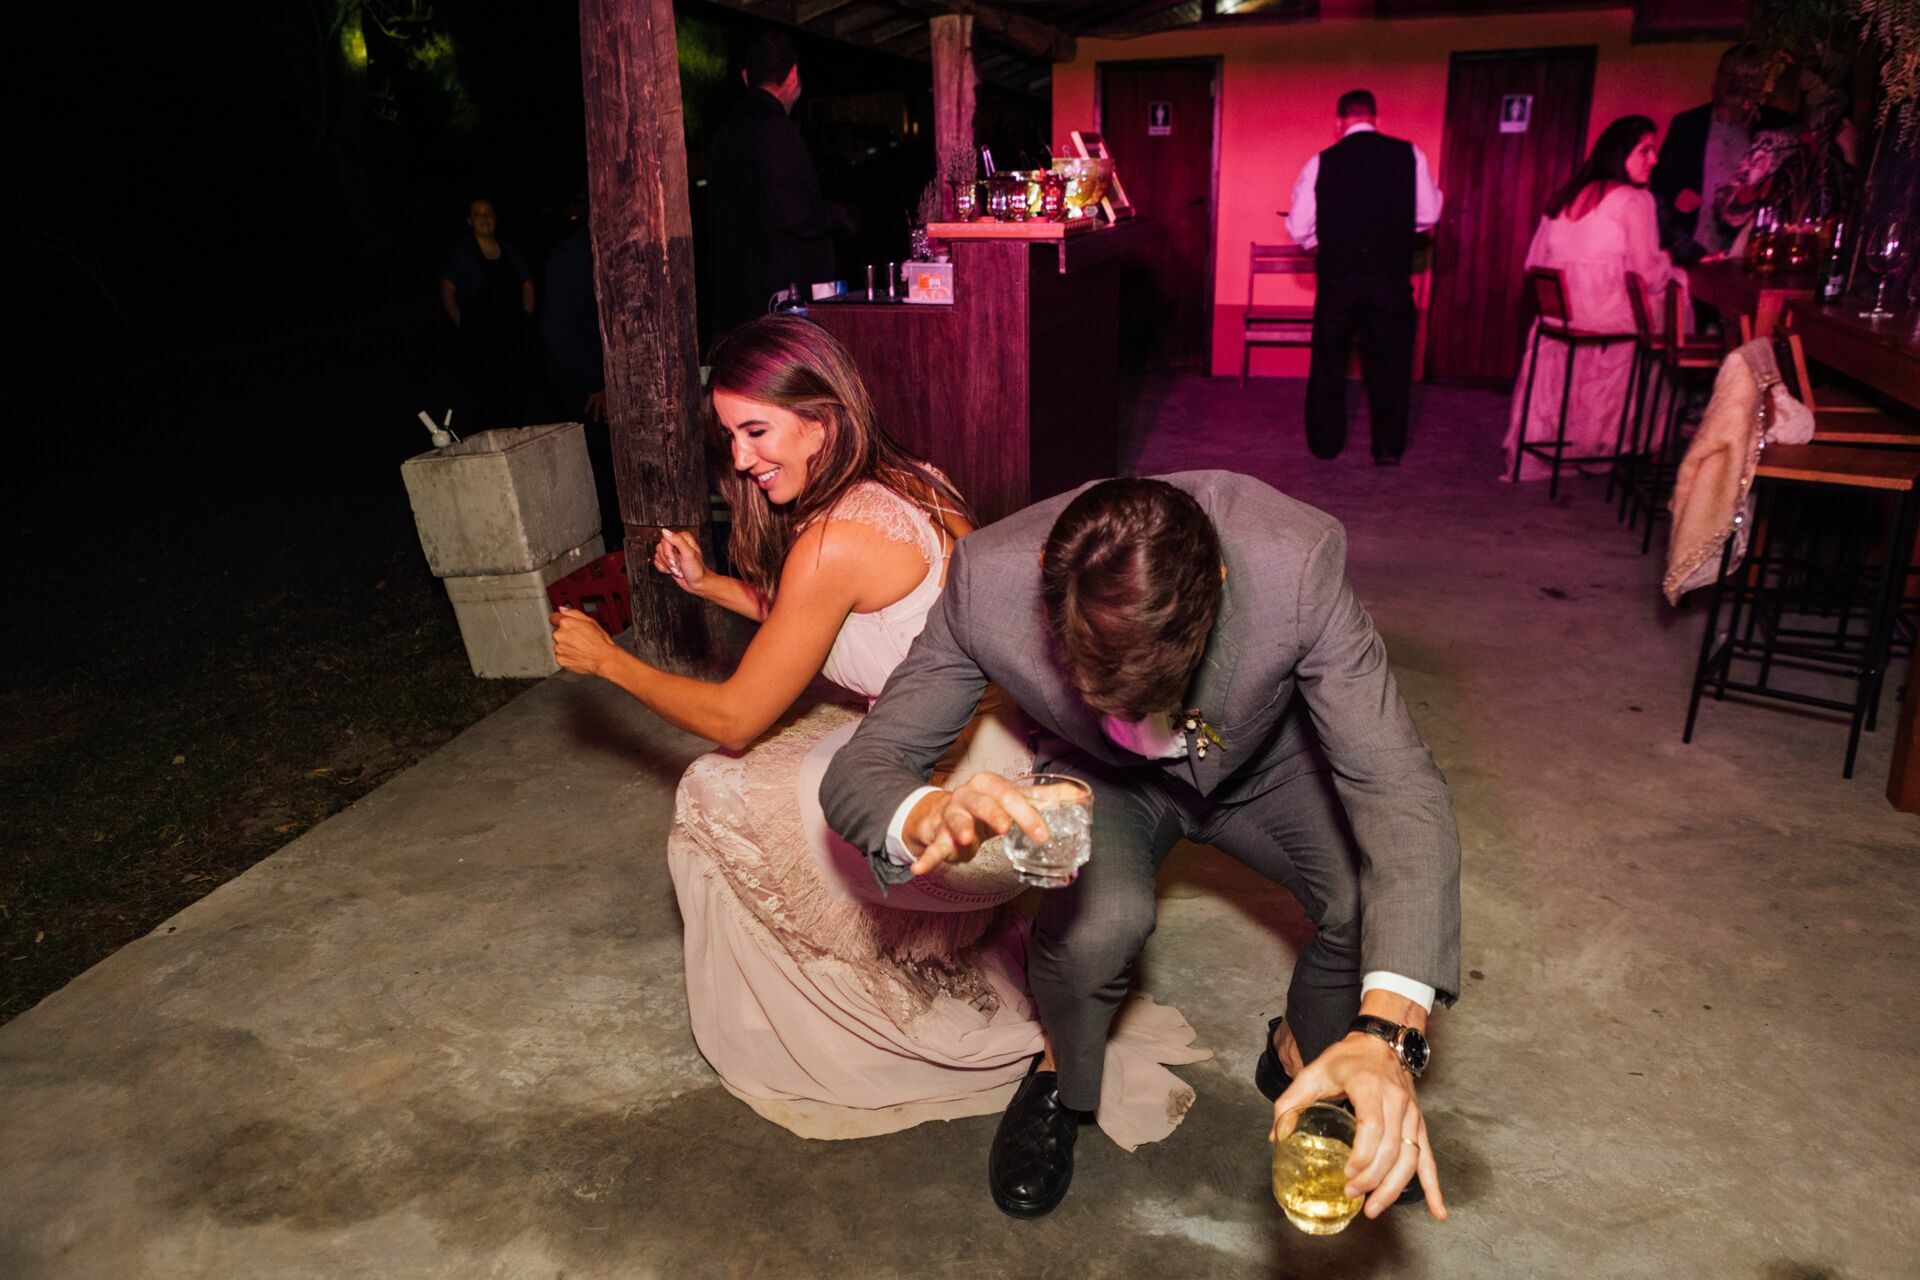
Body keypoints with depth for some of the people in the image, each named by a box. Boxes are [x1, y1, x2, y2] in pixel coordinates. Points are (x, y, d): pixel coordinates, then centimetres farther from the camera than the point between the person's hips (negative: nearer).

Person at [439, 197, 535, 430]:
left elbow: (527, 286, 22)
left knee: (515, 399, 4)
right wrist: (463, 326, -7)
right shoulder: (460, 252, 0)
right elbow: (447, 293, -3)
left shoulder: (509, 251, 14)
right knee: (487, 400, -9)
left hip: (512, 336, 5)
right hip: (479, 340, -5)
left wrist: (525, 317, 10)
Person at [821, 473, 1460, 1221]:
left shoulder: (1298, 562, -36)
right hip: (1100, 774, 0)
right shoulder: (989, 580, -33)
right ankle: (1063, 1082, 5)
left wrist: (1389, 1029, -50)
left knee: (1393, 905, -25)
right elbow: (858, 767, -26)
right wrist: (928, 814, -52)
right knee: (1098, 921, -32)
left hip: (1266, 763, 1)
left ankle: (1302, 1053, 11)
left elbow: (1396, 785, -36)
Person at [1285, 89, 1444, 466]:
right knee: (1389, 363, 12)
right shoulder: (1409, 155, -2)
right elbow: (1428, 216, 2)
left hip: (1337, 276, 0)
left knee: (1329, 360, 15)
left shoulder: (1321, 163, -4)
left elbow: (1299, 228, -2)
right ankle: (1388, 448, 16)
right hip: (1392, 277, 0)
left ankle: (1325, 443, 22)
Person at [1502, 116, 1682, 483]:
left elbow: (1535, 263, 21)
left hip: (1558, 315, 6)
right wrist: (1675, 272, 14)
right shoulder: (1635, 199, -4)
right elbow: (1649, 275, -8)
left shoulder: (1564, 197, 16)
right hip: (1608, 319, -6)